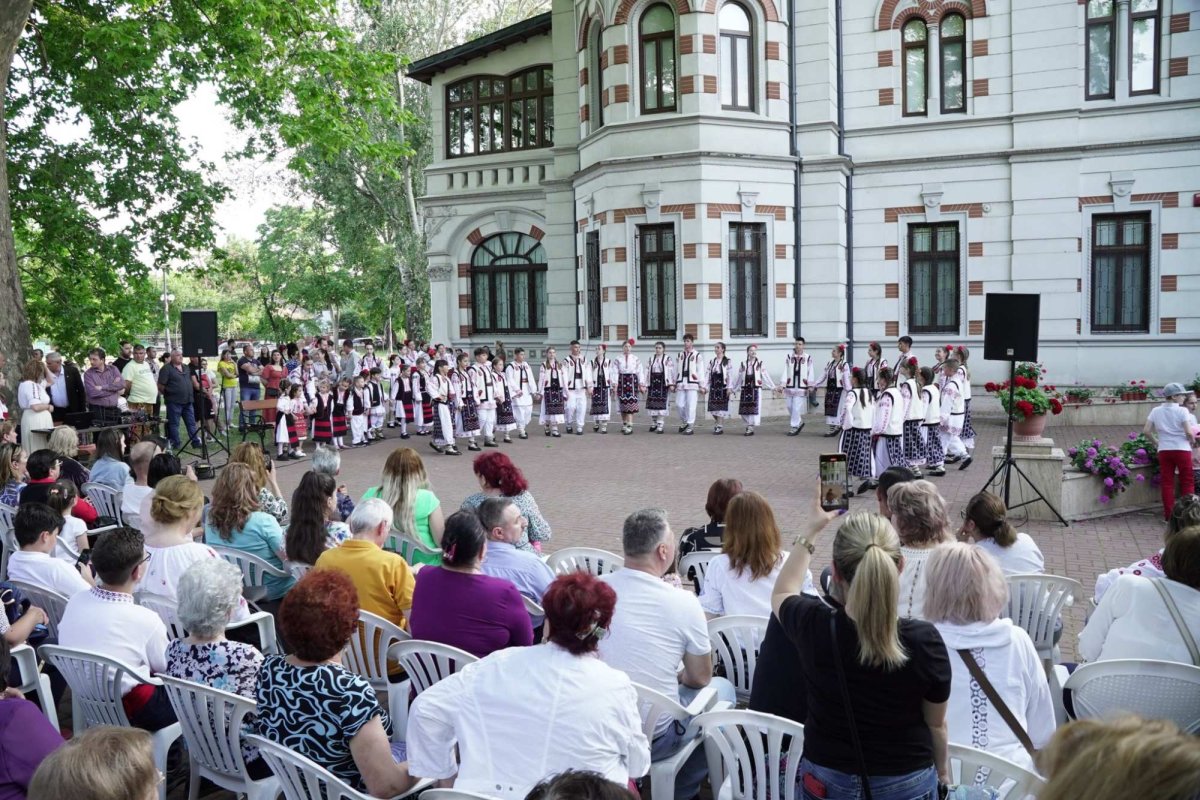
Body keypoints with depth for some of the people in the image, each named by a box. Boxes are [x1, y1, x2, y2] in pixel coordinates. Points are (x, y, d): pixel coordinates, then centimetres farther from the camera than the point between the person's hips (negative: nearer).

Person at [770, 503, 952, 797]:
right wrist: (943, 771, 13)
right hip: (908, 783, 0)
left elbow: (782, 593, 2)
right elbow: (936, 724, -7)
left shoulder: (813, 628, -24)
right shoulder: (924, 640, -24)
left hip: (828, 782, 1)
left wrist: (811, 531, 9)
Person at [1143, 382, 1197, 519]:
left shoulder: (1156, 411, 3)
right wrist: (1193, 442, 5)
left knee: (1167, 483, 8)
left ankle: (1168, 514, 10)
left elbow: (1146, 431, 1)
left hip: (1164, 450, 4)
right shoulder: (1182, 410, -10)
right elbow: (1188, 432, -14)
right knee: (1187, 482, 8)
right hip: (1182, 450, -4)